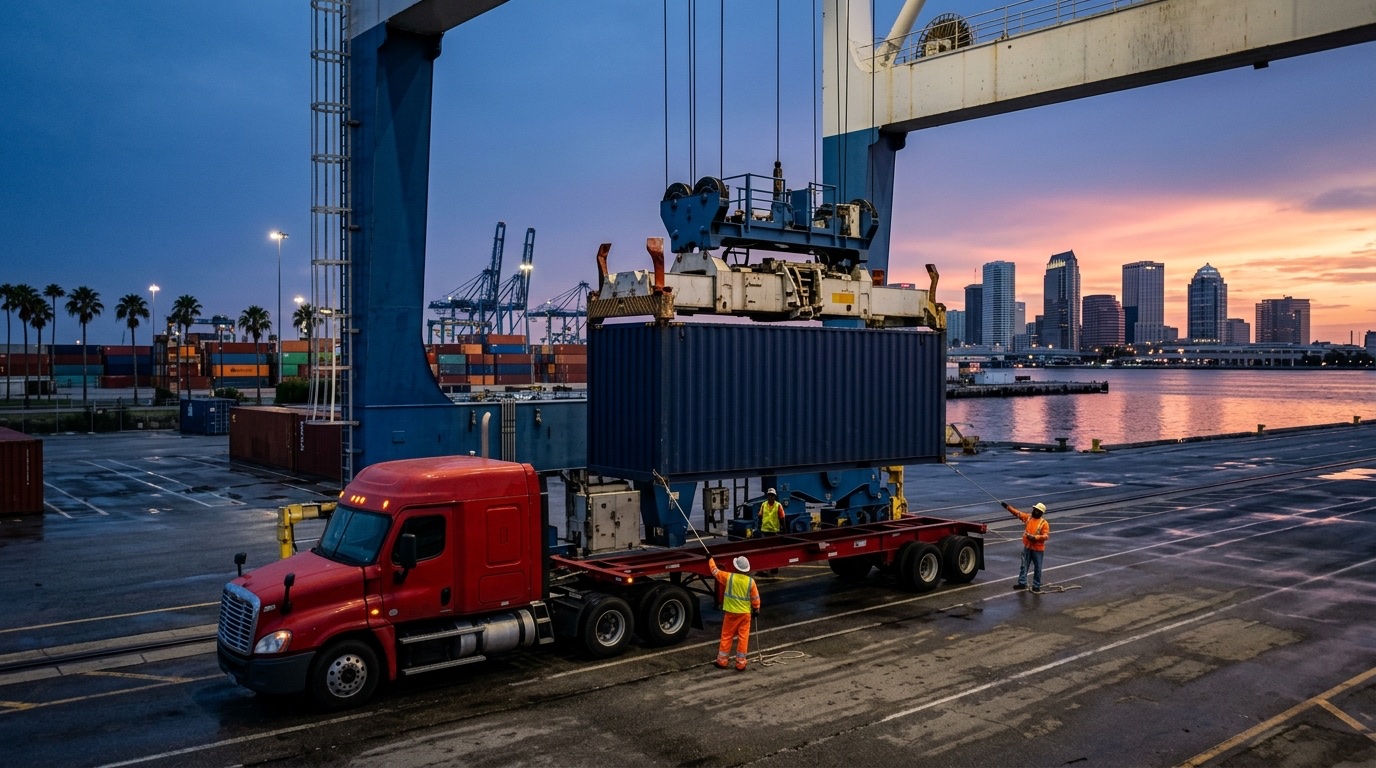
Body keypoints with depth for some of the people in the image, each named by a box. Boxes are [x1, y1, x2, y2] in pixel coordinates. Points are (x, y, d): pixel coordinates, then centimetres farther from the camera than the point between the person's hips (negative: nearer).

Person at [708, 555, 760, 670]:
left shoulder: (729, 577, -11)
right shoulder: (750, 581, -8)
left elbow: (715, 571, 3)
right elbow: (755, 598, 0)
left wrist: (710, 559, 19)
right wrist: (756, 609, 16)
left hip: (731, 613, 0)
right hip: (745, 613, 0)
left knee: (726, 637, 12)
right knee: (743, 638, 7)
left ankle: (722, 661, 19)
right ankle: (740, 663, 10)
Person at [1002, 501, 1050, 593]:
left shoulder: (1044, 523, -13)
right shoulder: (1028, 517, 2)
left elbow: (1046, 535, -17)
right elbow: (1017, 513, 3)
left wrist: (1035, 537, -28)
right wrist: (1008, 506, -5)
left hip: (1038, 549, -5)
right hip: (1027, 547, 5)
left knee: (1037, 568, 5)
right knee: (1024, 566, 10)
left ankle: (1036, 586, 14)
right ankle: (1022, 583, 18)